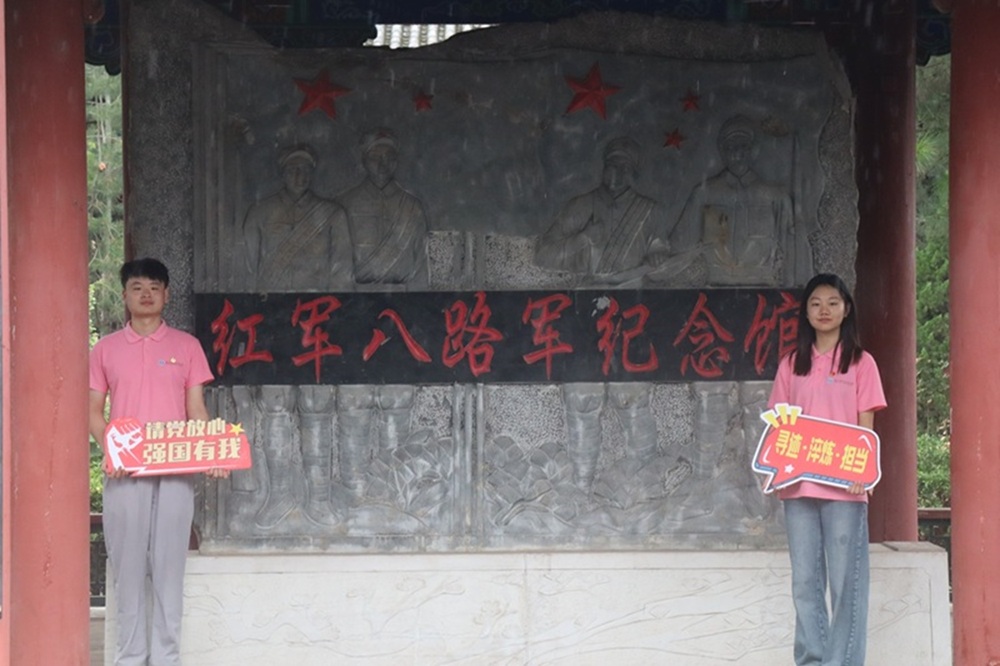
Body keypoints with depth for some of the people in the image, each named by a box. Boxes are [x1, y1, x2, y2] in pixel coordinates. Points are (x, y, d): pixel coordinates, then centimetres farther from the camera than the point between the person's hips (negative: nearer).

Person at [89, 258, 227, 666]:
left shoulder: (186, 346, 9)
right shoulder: (106, 349, 10)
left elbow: (196, 410, 8)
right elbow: (94, 411, 9)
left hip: (175, 472, 0)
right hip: (124, 473, 0)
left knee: (169, 564, -1)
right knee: (128, 564, -1)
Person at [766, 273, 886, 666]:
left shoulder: (860, 362, 6)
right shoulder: (792, 365, 13)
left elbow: (866, 426, 1)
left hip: (843, 486, -3)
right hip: (798, 485, 3)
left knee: (845, 579, -4)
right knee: (805, 580, 4)